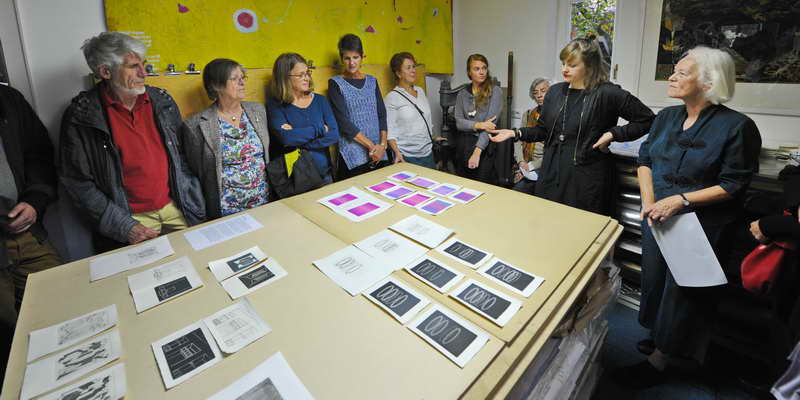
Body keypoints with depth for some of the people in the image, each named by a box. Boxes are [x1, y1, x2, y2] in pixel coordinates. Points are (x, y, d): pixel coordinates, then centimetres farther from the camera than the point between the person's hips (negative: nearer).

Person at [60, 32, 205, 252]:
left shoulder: (162, 101, 5)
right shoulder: (80, 117, -6)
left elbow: (183, 156, 10)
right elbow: (78, 183, -5)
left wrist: (194, 205, 2)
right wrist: (124, 225, -12)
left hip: (175, 208, 3)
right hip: (132, 218, -3)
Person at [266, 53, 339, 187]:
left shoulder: (320, 100, 4)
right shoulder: (276, 105, -4)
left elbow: (334, 135, -7)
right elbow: (285, 137, -21)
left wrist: (297, 139, -13)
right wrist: (320, 129, -12)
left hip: (324, 174, 3)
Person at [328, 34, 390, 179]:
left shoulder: (372, 81, 12)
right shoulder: (335, 83, -1)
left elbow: (382, 114, 8)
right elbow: (343, 121, -10)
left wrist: (383, 144, -7)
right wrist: (372, 146, -13)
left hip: (379, 155, 4)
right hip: (353, 157, -4)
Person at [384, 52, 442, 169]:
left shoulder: (420, 91, 11)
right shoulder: (391, 98, -7)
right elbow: (390, 131, -12)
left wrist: (433, 137, 21)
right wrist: (397, 153, -21)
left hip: (428, 152, 6)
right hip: (407, 157, -6)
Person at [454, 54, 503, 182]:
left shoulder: (495, 91, -3)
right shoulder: (462, 94, 8)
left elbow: (490, 122, -13)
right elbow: (458, 122, -1)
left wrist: (477, 151, -22)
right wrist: (478, 125, -21)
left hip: (484, 145, -3)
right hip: (463, 144, 4)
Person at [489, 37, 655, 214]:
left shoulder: (608, 94, -8)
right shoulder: (555, 91, 7)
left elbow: (647, 119, -1)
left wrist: (613, 134, -11)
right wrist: (516, 133, 0)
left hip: (587, 179, -4)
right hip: (552, 175, 5)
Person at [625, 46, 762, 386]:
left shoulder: (737, 126, -13)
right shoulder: (667, 117, 4)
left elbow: (732, 185, -13)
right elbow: (645, 159, 7)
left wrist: (681, 200, -22)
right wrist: (648, 200, -7)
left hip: (701, 226, -5)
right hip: (656, 217, 5)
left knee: (683, 291, 6)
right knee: (654, 279, 16)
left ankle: (661, 357, 23)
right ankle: (658, 335, 38)